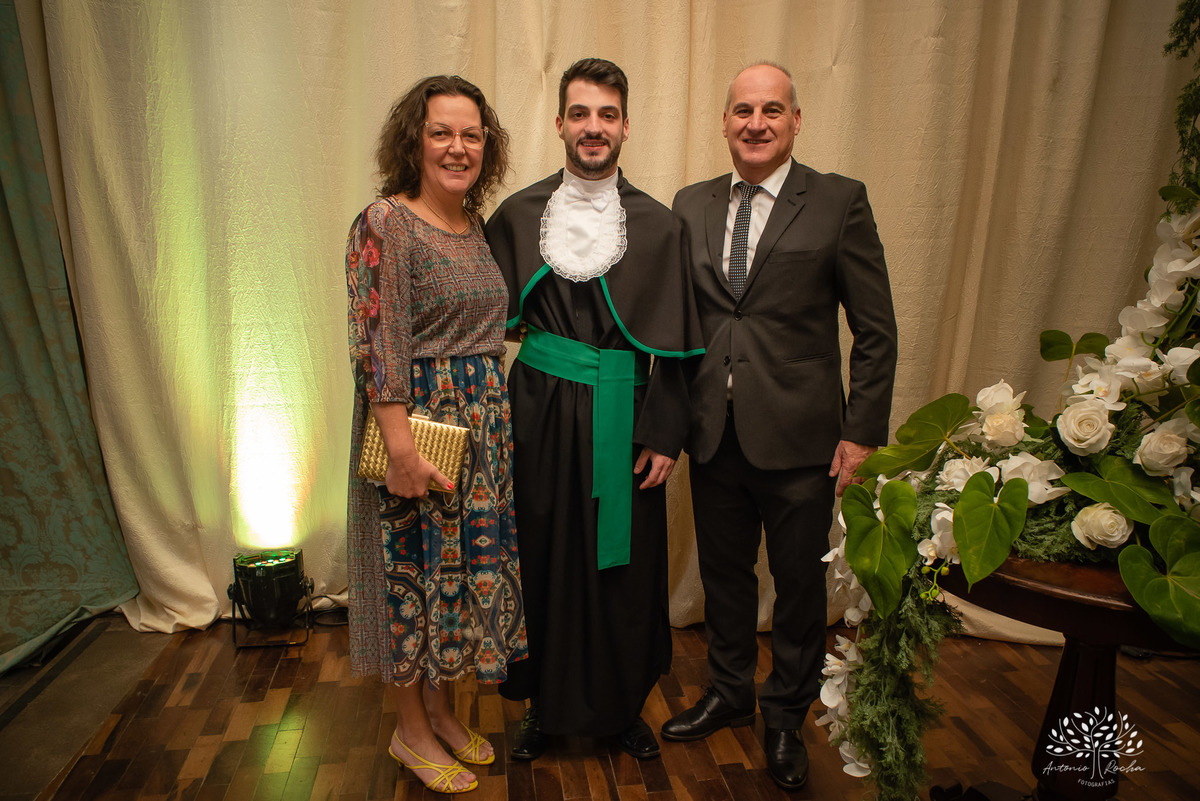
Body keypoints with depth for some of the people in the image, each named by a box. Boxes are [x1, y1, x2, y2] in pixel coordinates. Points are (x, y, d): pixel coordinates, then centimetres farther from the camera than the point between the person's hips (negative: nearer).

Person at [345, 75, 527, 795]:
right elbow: (376, 343, -17)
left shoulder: (478, 226, 10)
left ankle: (442, 711, 36)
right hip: (417, 420, -7)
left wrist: (496, 416, 9)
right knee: (414, 567, 6)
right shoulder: (385, 223, -11)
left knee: (464, 562, 16)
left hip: (484, 424, 7)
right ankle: (410, 731, 27)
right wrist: (404, 447, -21)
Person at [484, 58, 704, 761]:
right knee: (545, 559, 9)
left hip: (622, 418, 0)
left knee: (625, 566, 8)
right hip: (540, 415, 1)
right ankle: (548, 705, 31)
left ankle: (624, 706, 31)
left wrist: (665, 435, -4)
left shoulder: (657, 224, 3)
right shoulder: (518, 216, 5)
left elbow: (674, 342, 1)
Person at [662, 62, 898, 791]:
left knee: (799, 581, 12)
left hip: (798, 435, -3)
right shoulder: (692, 205, 7)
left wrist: (862, 431, -8)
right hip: (714, 431, 3)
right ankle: (729, 694, 42)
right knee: (724, 572, 18)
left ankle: (786, 716, 36)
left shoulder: (840, 202, -3)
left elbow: (877, 329, -3)